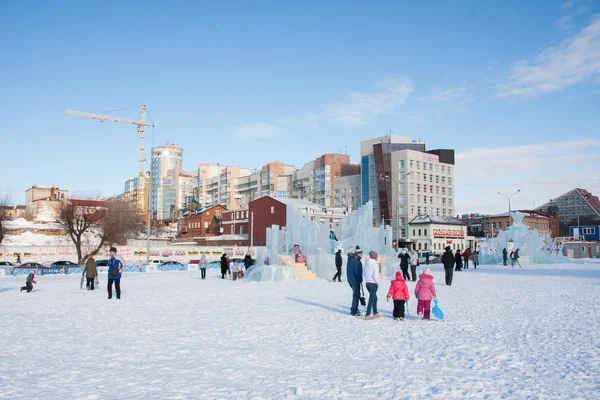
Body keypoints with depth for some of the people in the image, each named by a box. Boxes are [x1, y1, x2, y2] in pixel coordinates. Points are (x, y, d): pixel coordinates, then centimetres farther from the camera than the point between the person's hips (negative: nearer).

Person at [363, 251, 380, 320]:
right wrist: (378, 283, -5)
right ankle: (367, 315, -2)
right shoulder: (375, 264, -14)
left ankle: (375, 313, 26)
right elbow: (375, 275, -18)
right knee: (371, 299, -1)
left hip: (367, 283, 7)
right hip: (373, 284, -7)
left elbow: (363, 274, 10)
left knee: (374, 298, 21)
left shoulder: (366, 264, 6)